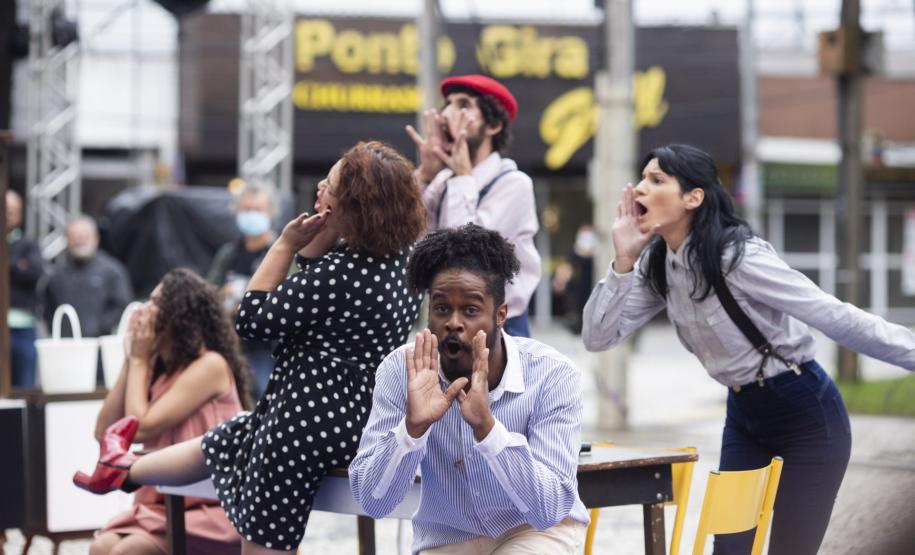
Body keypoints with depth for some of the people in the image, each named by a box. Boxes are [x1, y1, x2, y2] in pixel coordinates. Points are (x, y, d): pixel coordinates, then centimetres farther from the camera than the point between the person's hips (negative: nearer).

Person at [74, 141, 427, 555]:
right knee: (219, 445, 32)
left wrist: (285, 244, -13)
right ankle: (122, 469, 54)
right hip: (354, 417, 10)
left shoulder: (344, 275, -29)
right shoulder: (401, 254, -1)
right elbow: (315, 272, 13)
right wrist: (313, 238, -7)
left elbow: (252, 319, -17)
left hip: (311, 424, -10)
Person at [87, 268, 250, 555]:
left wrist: (139, 360, -4)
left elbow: (141, 427, -17)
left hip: (214, 511, -7)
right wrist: (130, 360, 4)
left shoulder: (210, 365, -13)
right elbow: (105, 432, 6)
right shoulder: (159, 367, 11)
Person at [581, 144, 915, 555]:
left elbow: (835, 317, -24)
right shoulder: (658, 264, -2)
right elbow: (598, 337, -5)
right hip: (744, 416, 7)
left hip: (806, 415, -7)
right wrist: (624, 261, -16)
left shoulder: (740, 257, -24)